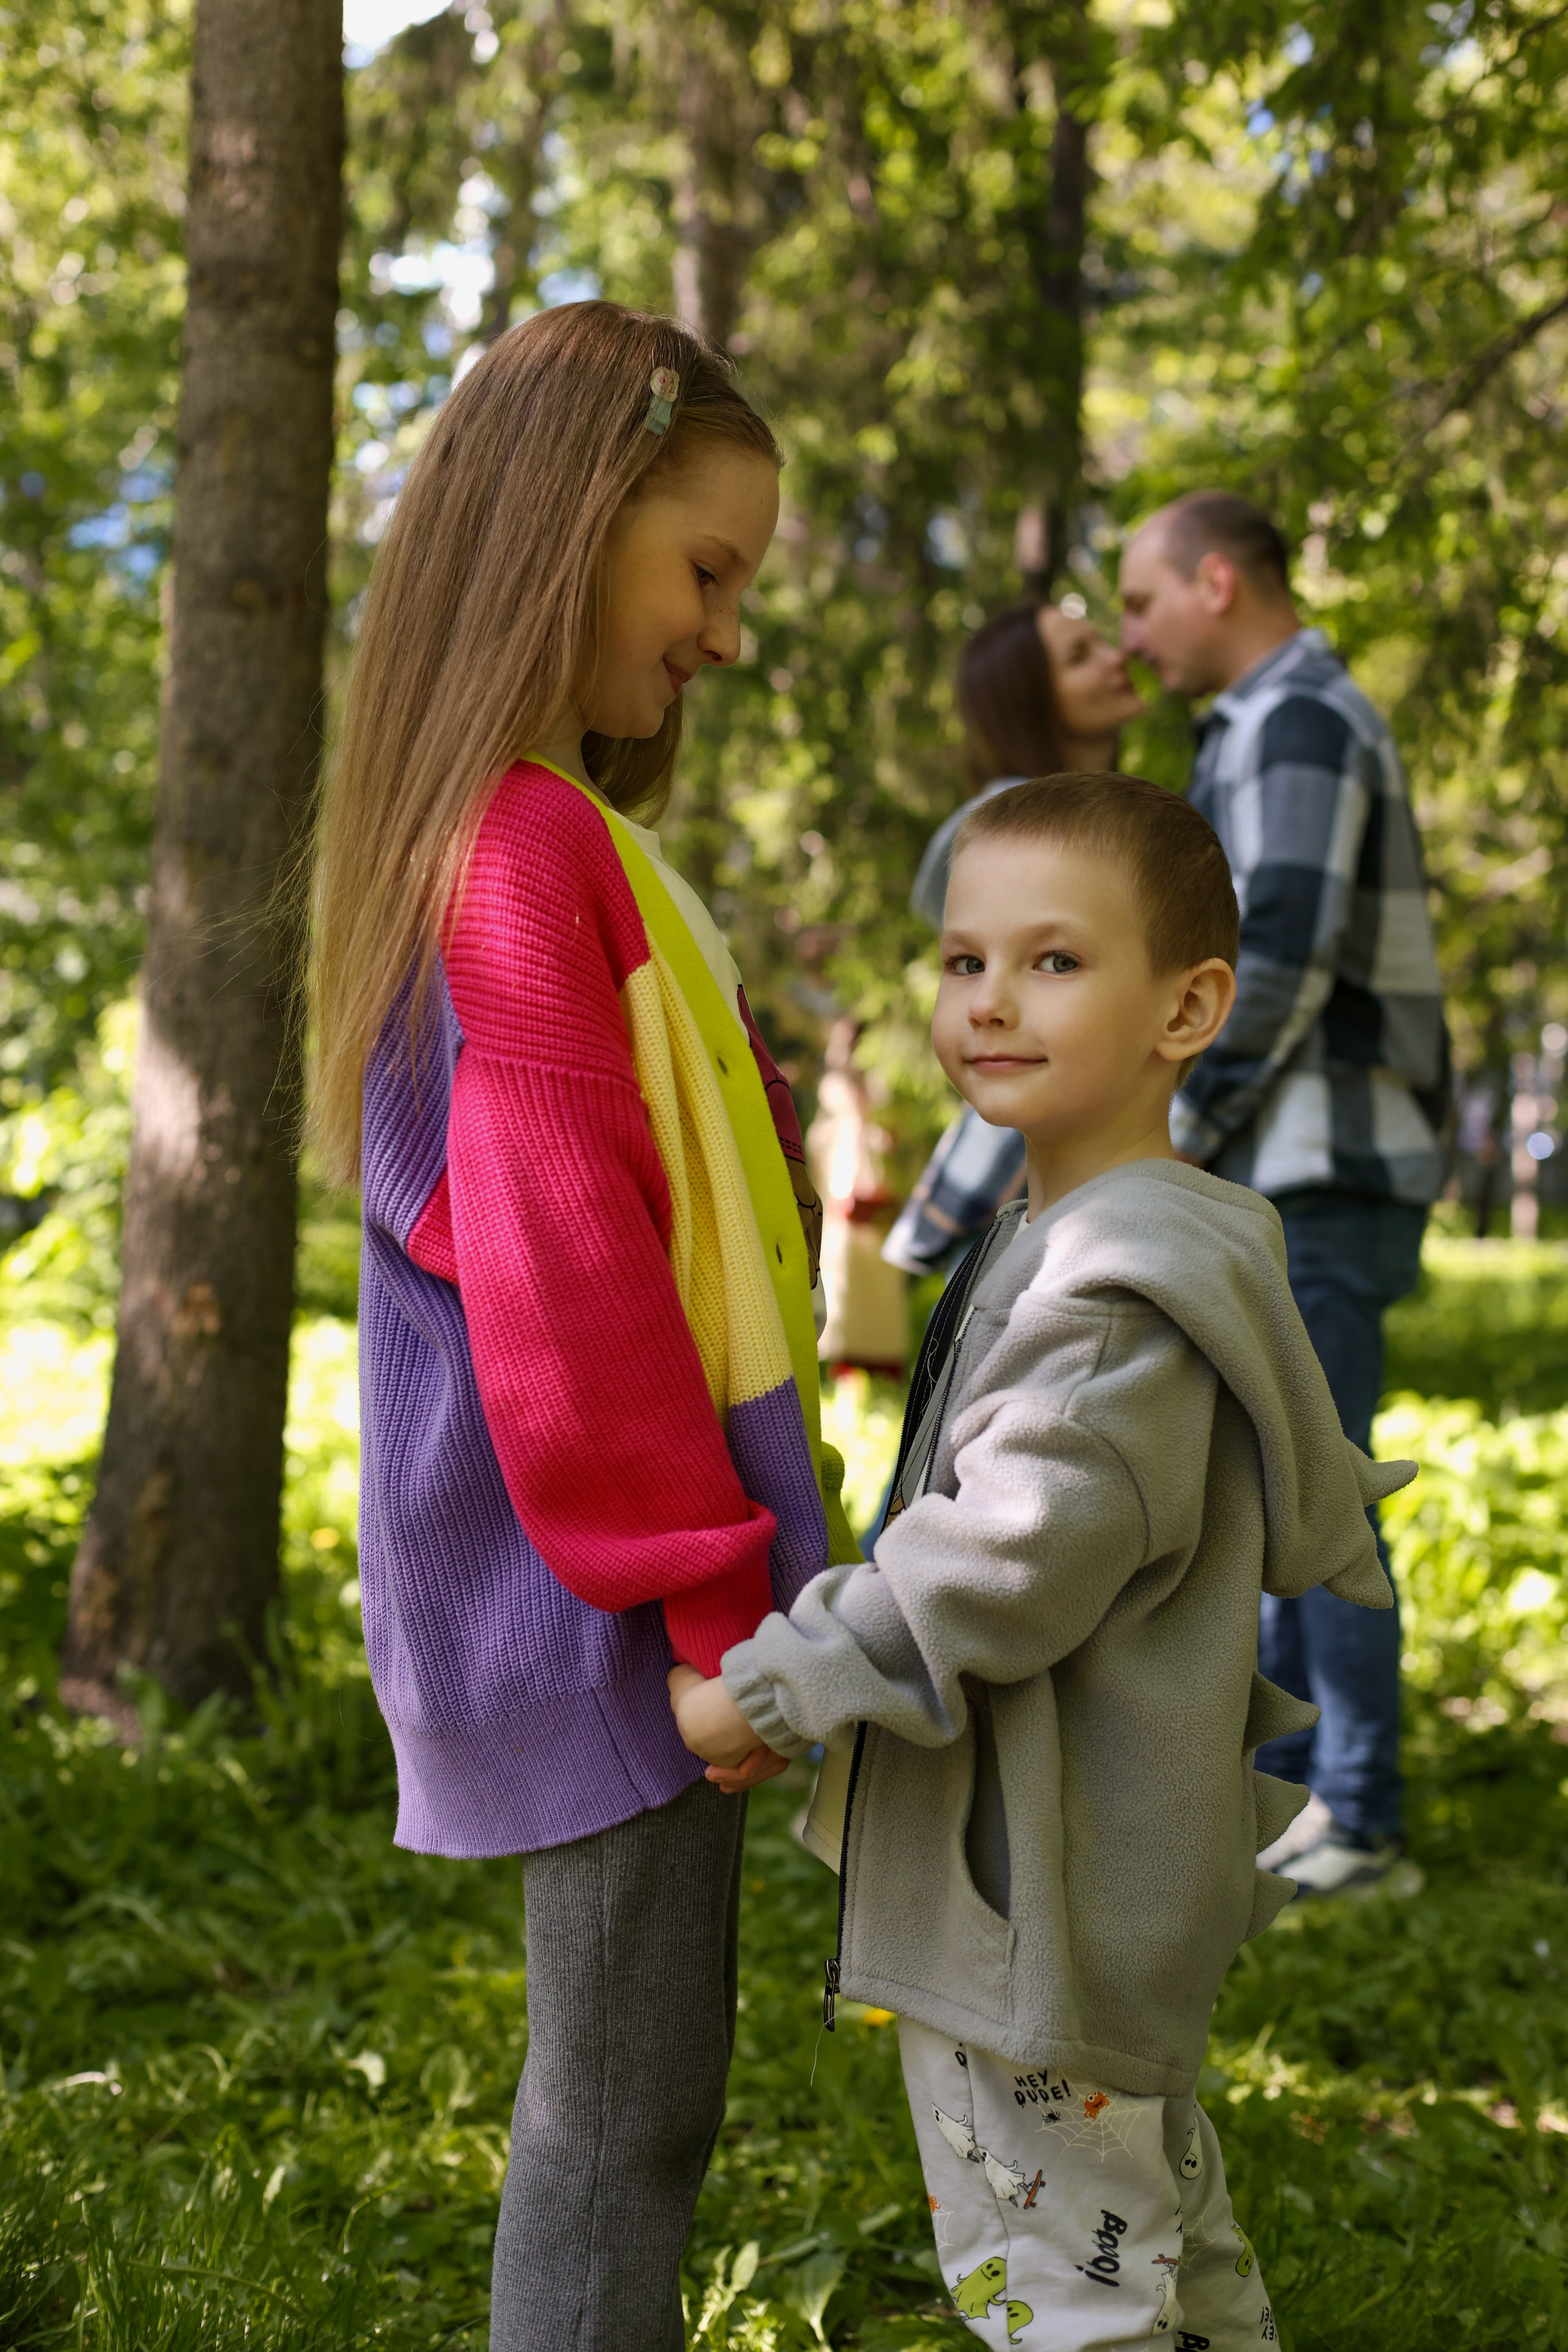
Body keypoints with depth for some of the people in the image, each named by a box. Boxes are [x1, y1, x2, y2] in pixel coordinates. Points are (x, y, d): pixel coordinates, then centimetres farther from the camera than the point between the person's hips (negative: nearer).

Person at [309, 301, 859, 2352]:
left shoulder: (541, 832, 15)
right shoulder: (532, 848, -17)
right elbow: (567, 1276, -21)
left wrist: (737, 1556, 18)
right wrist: (705, 1599, -17)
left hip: (611, 1568, 10)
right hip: (608, 1593, -10)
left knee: (617, 2085, 16)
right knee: (629, 2100, -1)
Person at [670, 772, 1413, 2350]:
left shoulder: (1126, 1285, -23)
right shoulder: (1062, 1241, 11)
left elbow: (1010, 1564, -29)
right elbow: (1317, 1527, 20)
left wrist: (773, 1691, -21)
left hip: (1049, 1908, -11)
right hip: (1120, 1887, 11)